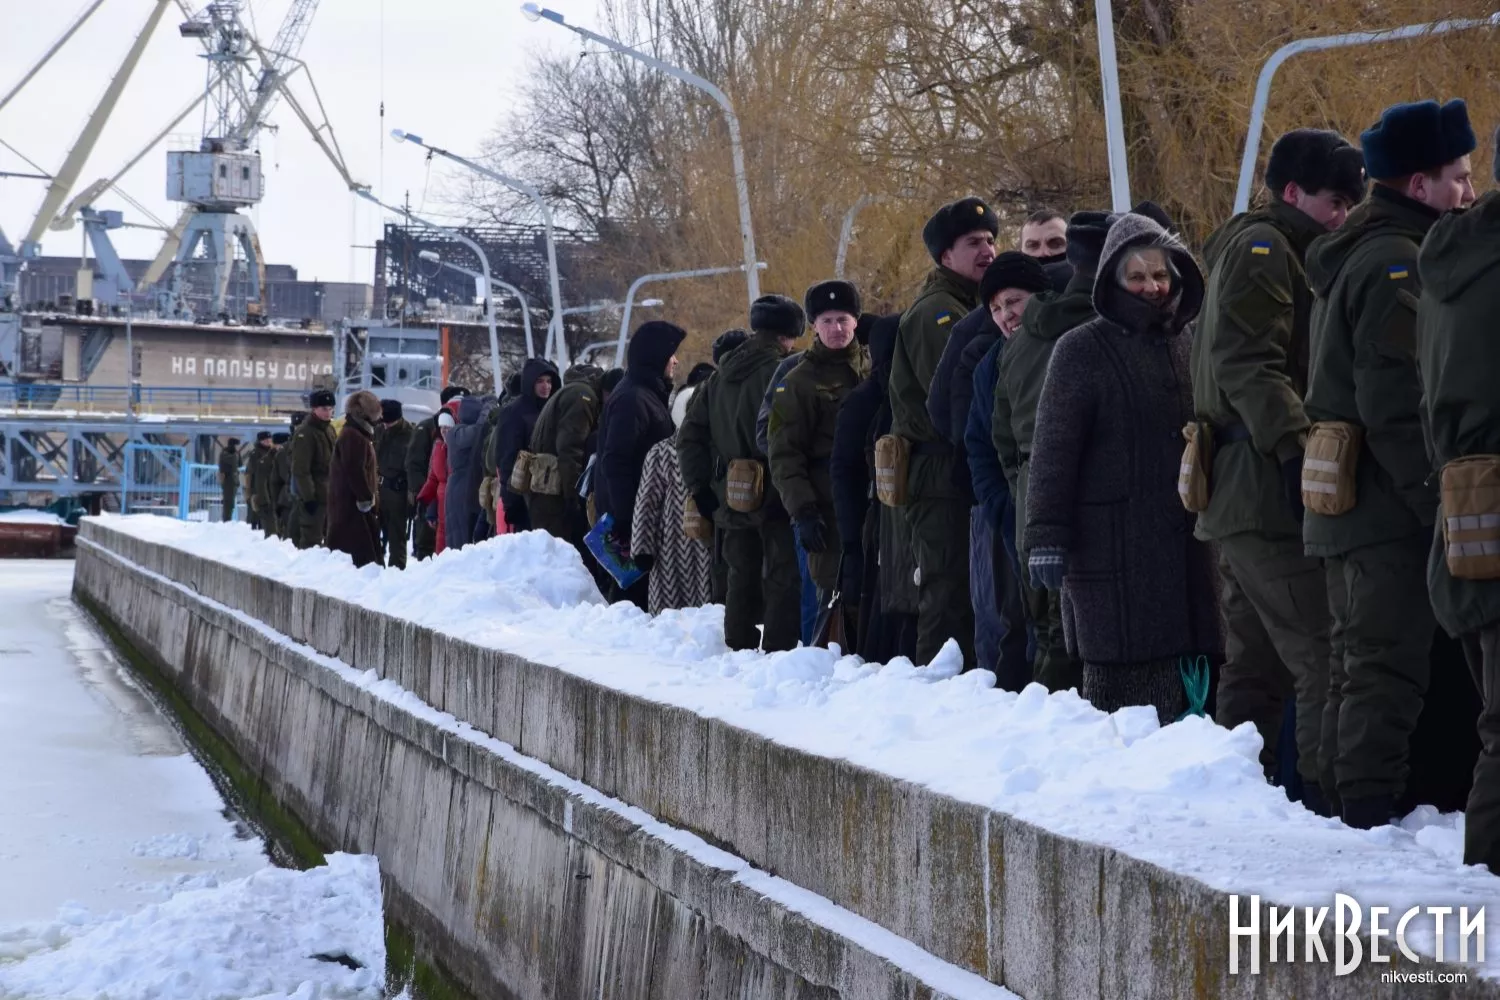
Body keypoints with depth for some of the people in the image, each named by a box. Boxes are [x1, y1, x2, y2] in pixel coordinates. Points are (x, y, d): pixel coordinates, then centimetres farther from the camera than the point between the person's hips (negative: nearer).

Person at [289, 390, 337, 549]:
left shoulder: (330, 429, 12)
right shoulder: (305, 434, -15)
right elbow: (301, 470, -19)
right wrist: (308, 496, -22)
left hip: (329, 494, 9)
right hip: (313, 496, -9)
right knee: (312, 538, -7)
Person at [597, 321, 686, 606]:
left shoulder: (649, 395, 17)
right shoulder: (632, 399, -15)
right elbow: (615, 462, -21)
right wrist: (627, 521, -24)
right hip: (630, 512, -10)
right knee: (635, 586, -8)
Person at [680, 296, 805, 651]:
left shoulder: (719, 377, 12)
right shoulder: (779, 372, -12)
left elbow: (690, 436, 14)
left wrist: (700, 487, 12)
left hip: (732, 498, 7)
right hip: (774, 499, -7)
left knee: (742, 576, 15)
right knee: (784, 579, -3)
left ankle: (738, 649, 19)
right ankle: (779, 651, -8)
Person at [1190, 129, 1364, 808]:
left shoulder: (1279, 251, 25)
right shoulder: (1261, 247, -8)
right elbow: (1248, 363, -20)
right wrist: (1297, 446, -26)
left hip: (1243, 491, 11)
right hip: (1268, 491, -11)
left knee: (1255, 658, 14)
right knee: (1323, 651, -14)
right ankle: (1331, 793, -17)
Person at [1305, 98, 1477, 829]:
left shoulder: (1348, 257, 18)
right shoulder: (1395, 262, -14)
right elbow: (1399, 403, -22)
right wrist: (1437, 497, -20)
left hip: (1341, 497, 10)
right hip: (1389, 502, -10)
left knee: (1359, 661, 14)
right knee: (1389, 666, -8)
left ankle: (1346, 804, 20)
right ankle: (1372, 814, -7)